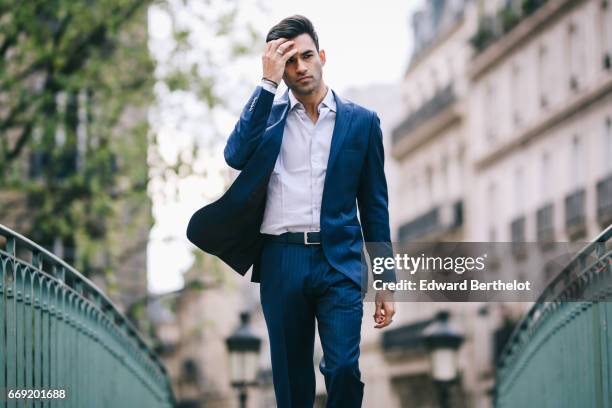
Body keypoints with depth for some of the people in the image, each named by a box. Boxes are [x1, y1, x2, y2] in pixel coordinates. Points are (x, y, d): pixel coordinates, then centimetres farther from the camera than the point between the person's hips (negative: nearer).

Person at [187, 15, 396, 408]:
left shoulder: (361, 121, 7)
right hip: (281, 262, 1)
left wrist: (386, 282, 4)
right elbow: (236, 155, -11)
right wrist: (268, 83, -11)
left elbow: (374, 205, 7)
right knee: (291, 377, 7)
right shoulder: (267, 113, 10)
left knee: (344, 368, -13)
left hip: (339, 261, -1)